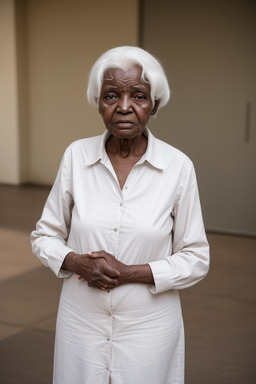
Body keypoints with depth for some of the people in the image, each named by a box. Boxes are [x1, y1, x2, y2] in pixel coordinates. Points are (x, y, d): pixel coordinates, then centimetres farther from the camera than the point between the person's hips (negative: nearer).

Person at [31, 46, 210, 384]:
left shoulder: (178, 166, -10)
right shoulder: (76, 156, -5)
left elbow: (195, 258, -4)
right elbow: (45, 235, 4)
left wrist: (130, 272, -16)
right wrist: (77, 263, -15)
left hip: (149, 328, -1)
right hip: (82, 323, 2)